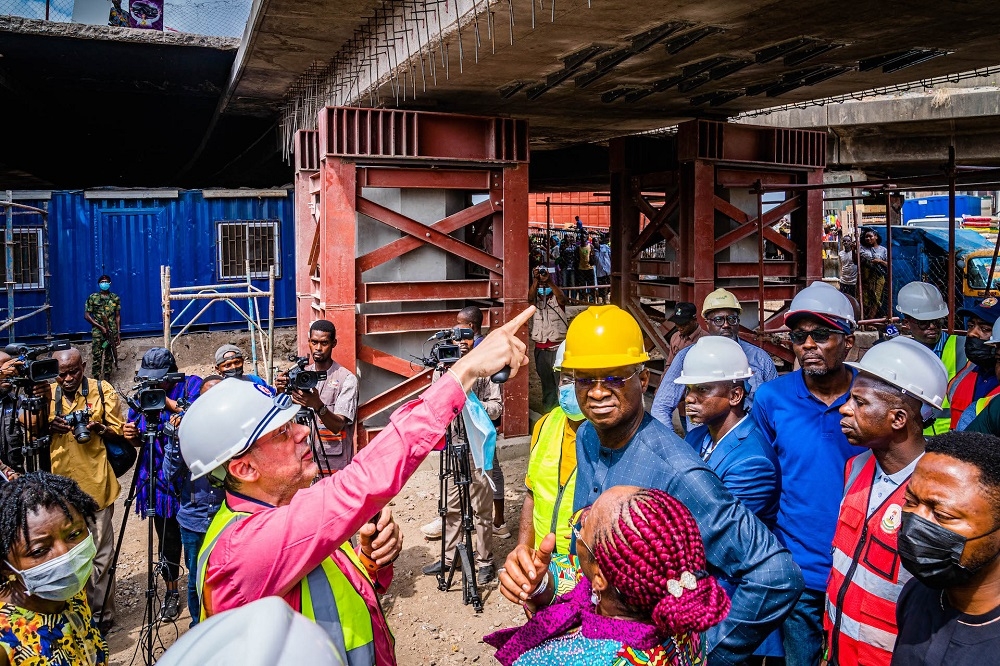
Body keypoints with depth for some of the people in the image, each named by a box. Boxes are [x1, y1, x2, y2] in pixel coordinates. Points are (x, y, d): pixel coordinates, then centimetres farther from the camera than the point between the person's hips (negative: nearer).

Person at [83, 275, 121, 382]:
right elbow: (87, 315, -2)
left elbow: (117, 316, 9)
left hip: (112, 333, 2)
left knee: (109, 358, 6)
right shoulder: (92, 298, 0)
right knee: (97, 358, -3)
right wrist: (101, 327, -10)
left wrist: (118, 333, 5)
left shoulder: (116, 298, 7)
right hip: (97, 333, -2)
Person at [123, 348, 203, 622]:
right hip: (159, 478, 4)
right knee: (167, 539, 11)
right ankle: (171, 593, 28)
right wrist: (133, 436, -8)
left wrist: (169, 402, -19)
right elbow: (138, 440, 14)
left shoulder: (192, 385, -4)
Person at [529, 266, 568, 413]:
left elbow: (562, 298, -19)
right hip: (540, 348, 3)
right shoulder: (535, 301, 10)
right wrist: (535, 281, -22)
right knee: (546, 381, 11)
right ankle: (547, 410, 19)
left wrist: (549, 282, -28)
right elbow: (530, 297, -12)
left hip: (558, 347, -3)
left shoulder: (556, 299, 4)